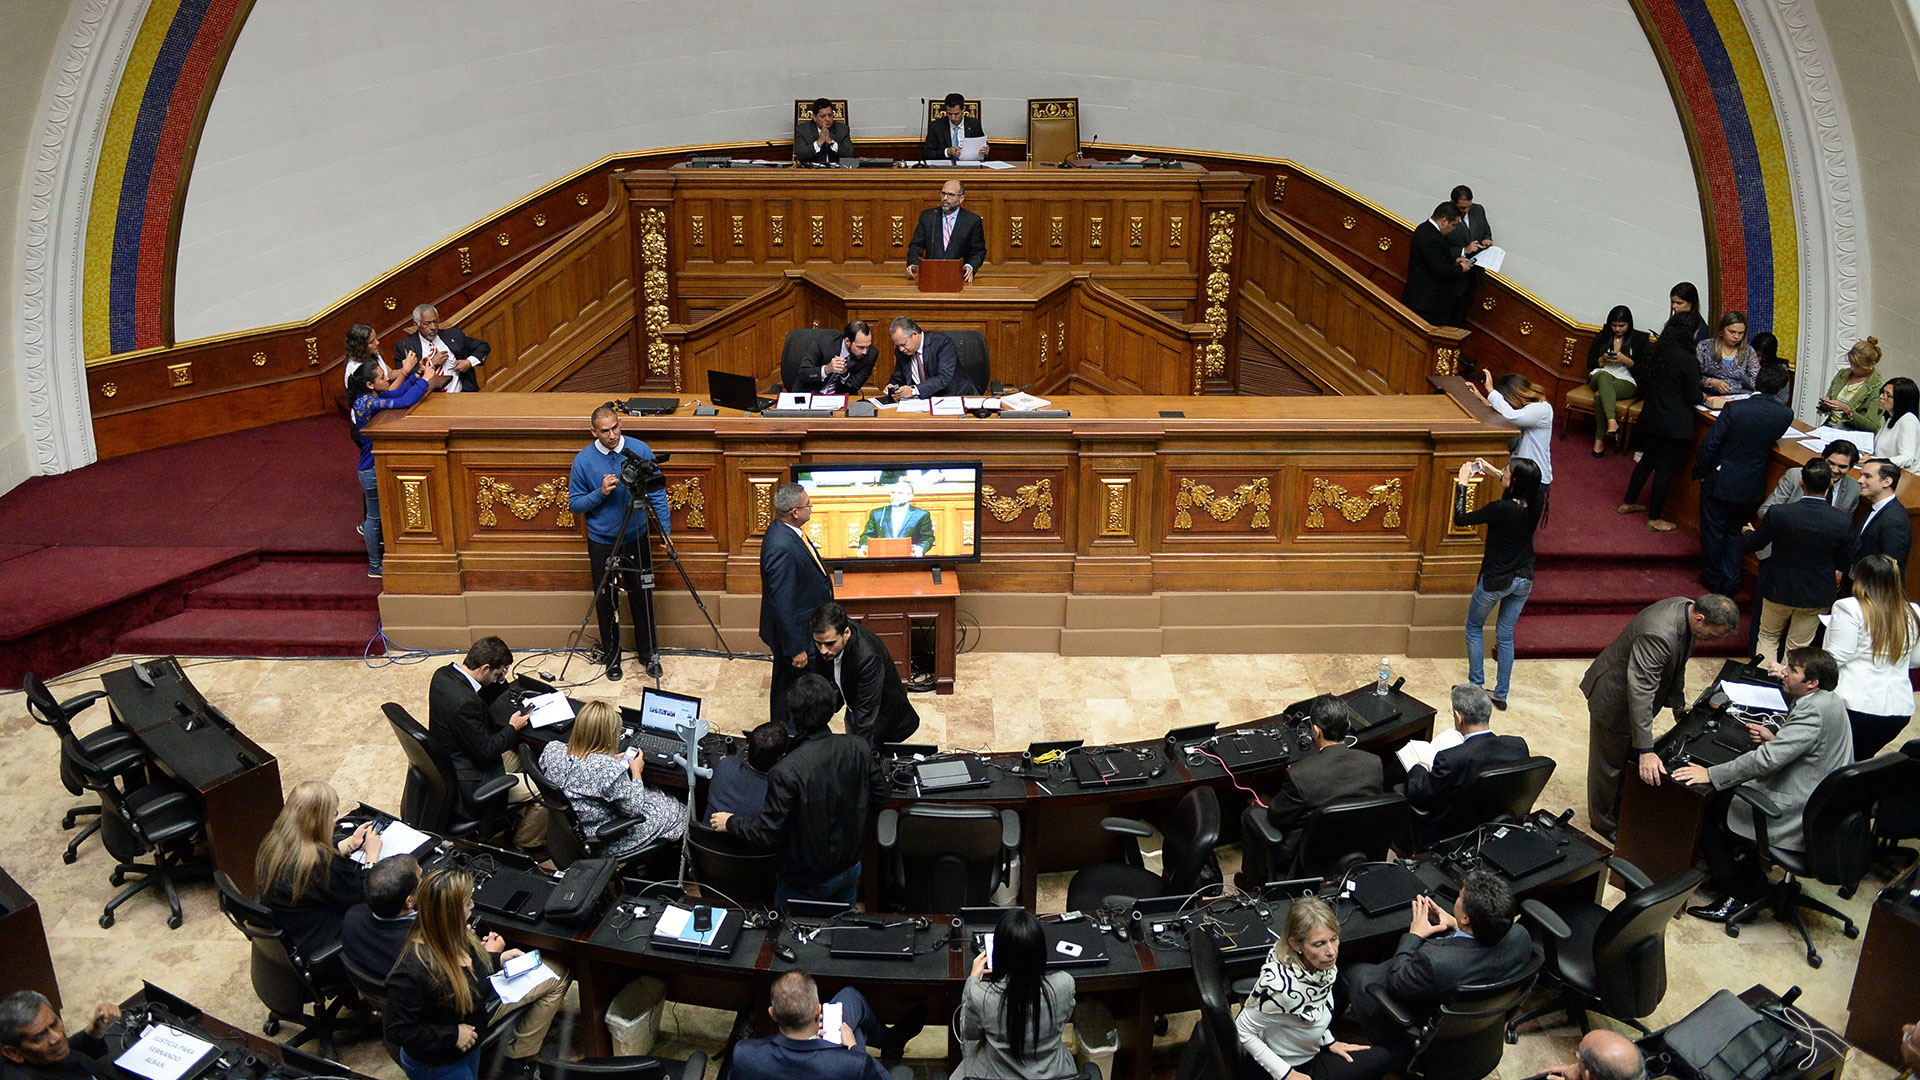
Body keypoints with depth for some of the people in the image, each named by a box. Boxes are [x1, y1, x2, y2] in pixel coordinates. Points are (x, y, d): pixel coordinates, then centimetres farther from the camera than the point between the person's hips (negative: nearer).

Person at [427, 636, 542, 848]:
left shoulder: (443, 675, -4)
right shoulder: (465, 702, -33)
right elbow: (485, 752, -23)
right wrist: (512, 728, -10)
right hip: (468, 784, -11)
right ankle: (525, 845, 14)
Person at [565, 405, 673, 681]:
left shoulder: (640, 450, -8)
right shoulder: (583, 460, -9)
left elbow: (657, 492, -2)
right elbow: (575, 503, -3)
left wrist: (665, 529, -6)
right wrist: (600, 493, -21)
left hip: (637, 538, 0)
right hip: (602, 542, 0)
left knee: (642, 596, 9)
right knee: (605, 600, 9)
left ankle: (647, 653, 25)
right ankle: (611, 657, 26)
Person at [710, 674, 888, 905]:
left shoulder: (786, 772, -31)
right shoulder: (858, 748, -17)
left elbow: (769, 833, -22)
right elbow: (881, 795, -2)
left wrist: (730, 823, -4)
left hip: (806, 883, -4)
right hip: (850, 868, 5)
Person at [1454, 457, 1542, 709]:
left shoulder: (1501, 509, -28)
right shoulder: (1536, 502, -9)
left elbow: (1460, 519, -18)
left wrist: (1462, 484, -9)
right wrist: (1492, 471, 15)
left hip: (1496, 581, -6)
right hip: (1524, 579, 6)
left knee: (1474, 628, 18)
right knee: (1506, 635, 17)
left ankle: (1476, 687, 21)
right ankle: (1501, 694, 23)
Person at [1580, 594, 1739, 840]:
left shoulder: (1686, 609, -11)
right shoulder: (1659, 635, -40)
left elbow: (1676, 667, 9)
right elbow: (1640, 693, -39)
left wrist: (1678, 706, 19)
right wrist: (1646, 751, -39)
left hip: (1637, 695, 9)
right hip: (1615, 697, -9)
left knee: (1629, 755, 23)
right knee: (1609, 762, 11)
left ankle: (1620, 810, 43)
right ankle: (1604, 822, 31)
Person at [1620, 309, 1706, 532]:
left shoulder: (1656, 354, 2)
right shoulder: (1688, 360, -19)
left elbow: (1644, 385, 13)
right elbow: (1693, 398, -14)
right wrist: (1703, 398, 6)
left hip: (1650, 419, 7)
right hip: (1675, 425, -7)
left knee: (1648, 459, 23)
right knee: (1666, 468, 2)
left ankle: (1629, 502, 33)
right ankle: (1655, 518, 9)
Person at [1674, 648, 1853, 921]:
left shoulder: (1814, 711, -25)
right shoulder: (1831, 701, 7)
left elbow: (1769, 759, -31)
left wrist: (1711, 775, -29)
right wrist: (1776, 738, 3)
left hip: (1796, 821, -10)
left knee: (1705, 809, -3)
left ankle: (1734, 896, 5)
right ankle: (1750, 886, 22)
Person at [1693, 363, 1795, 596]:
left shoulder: (1734, 409, -20)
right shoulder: (1785, 415, -11)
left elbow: (1710, 444, -17)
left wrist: (1699, 472, -4)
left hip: (1719, 481, -3)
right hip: (1751, 486, 3)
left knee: (1713, 531, 13)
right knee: (1735, 532, 20)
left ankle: (1712, 579, 25)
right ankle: (1731, 582, 22)